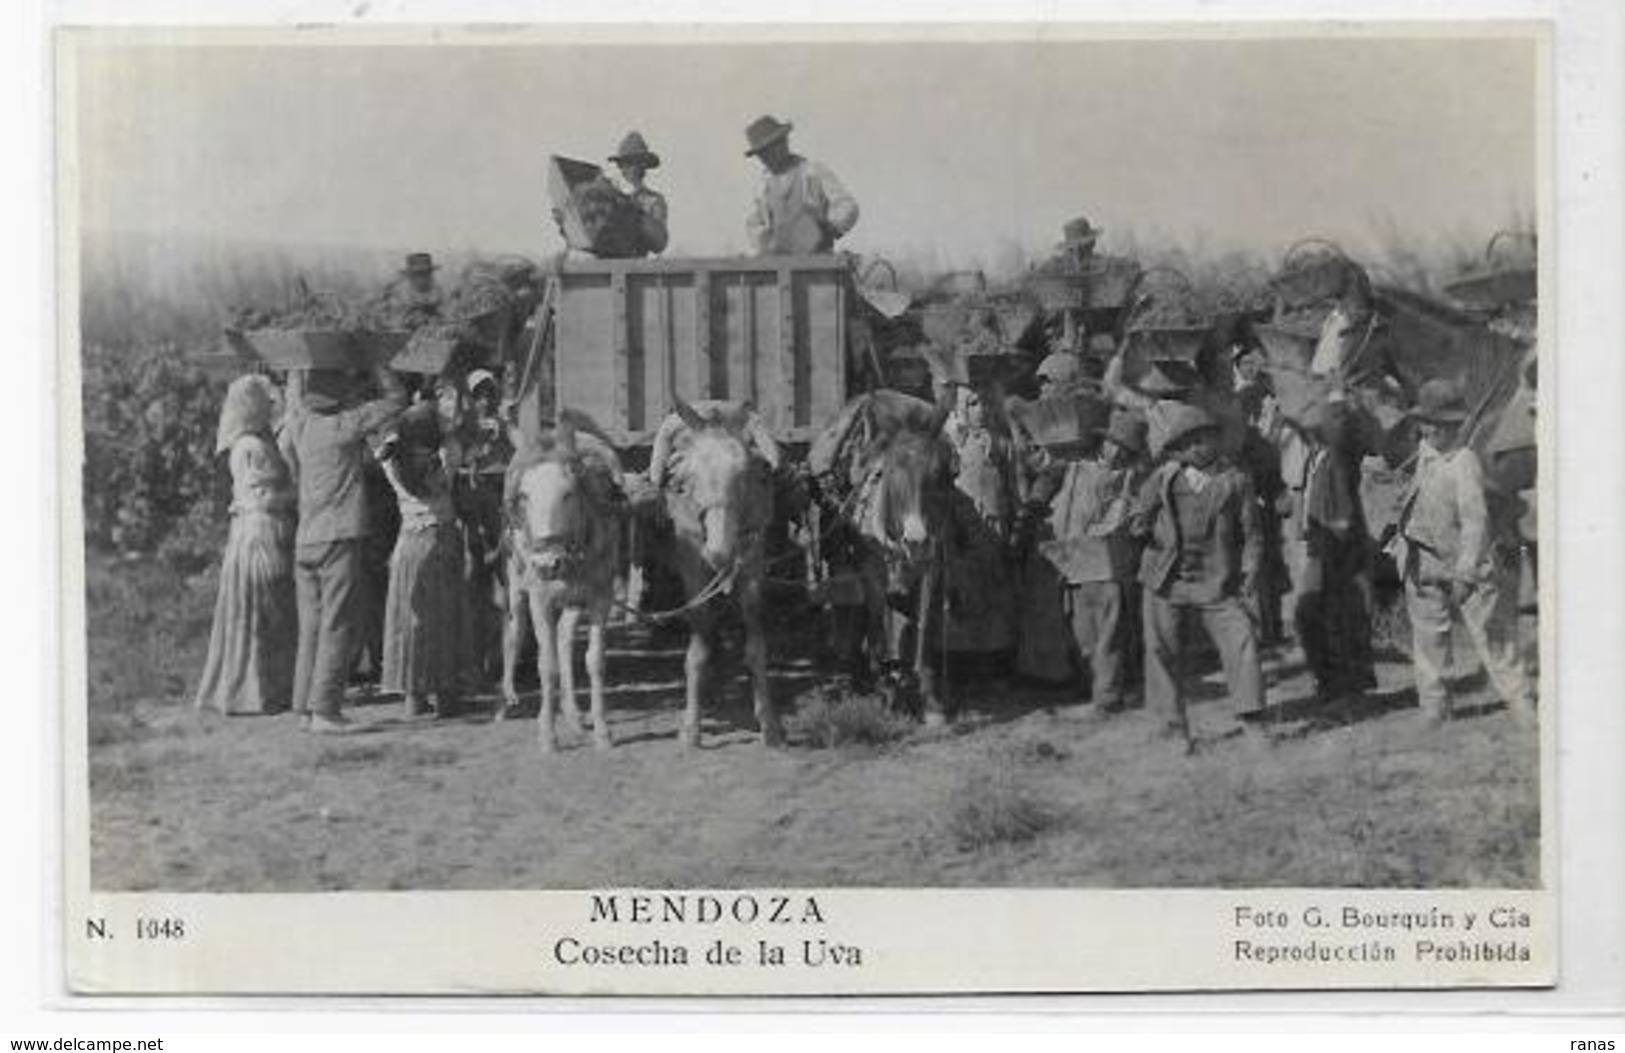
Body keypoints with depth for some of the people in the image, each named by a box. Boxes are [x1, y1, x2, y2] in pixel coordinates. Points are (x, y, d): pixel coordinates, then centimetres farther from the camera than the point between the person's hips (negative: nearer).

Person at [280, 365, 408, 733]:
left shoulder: (300, 423, 6)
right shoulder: (345, 424, -9)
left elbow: (296, 390, 29)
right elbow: (395, 399, -1)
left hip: (304, 539, 7)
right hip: (338, 538, -6)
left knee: (311, 626, 11)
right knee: (337, 626, -4)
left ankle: (306, 706, 13)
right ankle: (324, 709, -7)